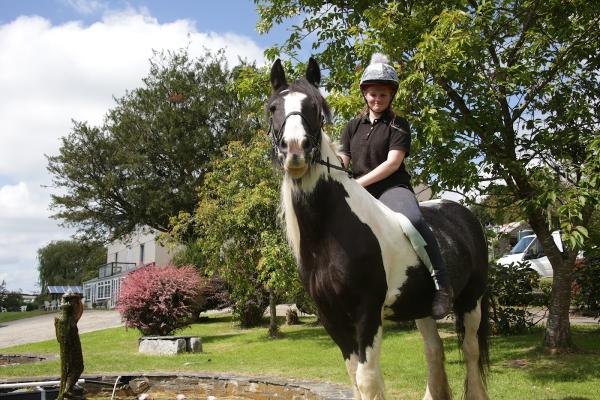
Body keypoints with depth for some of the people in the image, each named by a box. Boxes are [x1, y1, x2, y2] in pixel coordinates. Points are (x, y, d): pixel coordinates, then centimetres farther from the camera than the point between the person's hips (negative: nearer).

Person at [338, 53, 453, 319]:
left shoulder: (398, 125, 5)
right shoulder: (353, 127, 18)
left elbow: (393, 162, -9)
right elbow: (341, 162, 9)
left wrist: (358, 183, -18)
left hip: (392, 189, -5)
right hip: (360, 195, 5)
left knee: (413, 220, -37)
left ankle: (441, 283, -29)